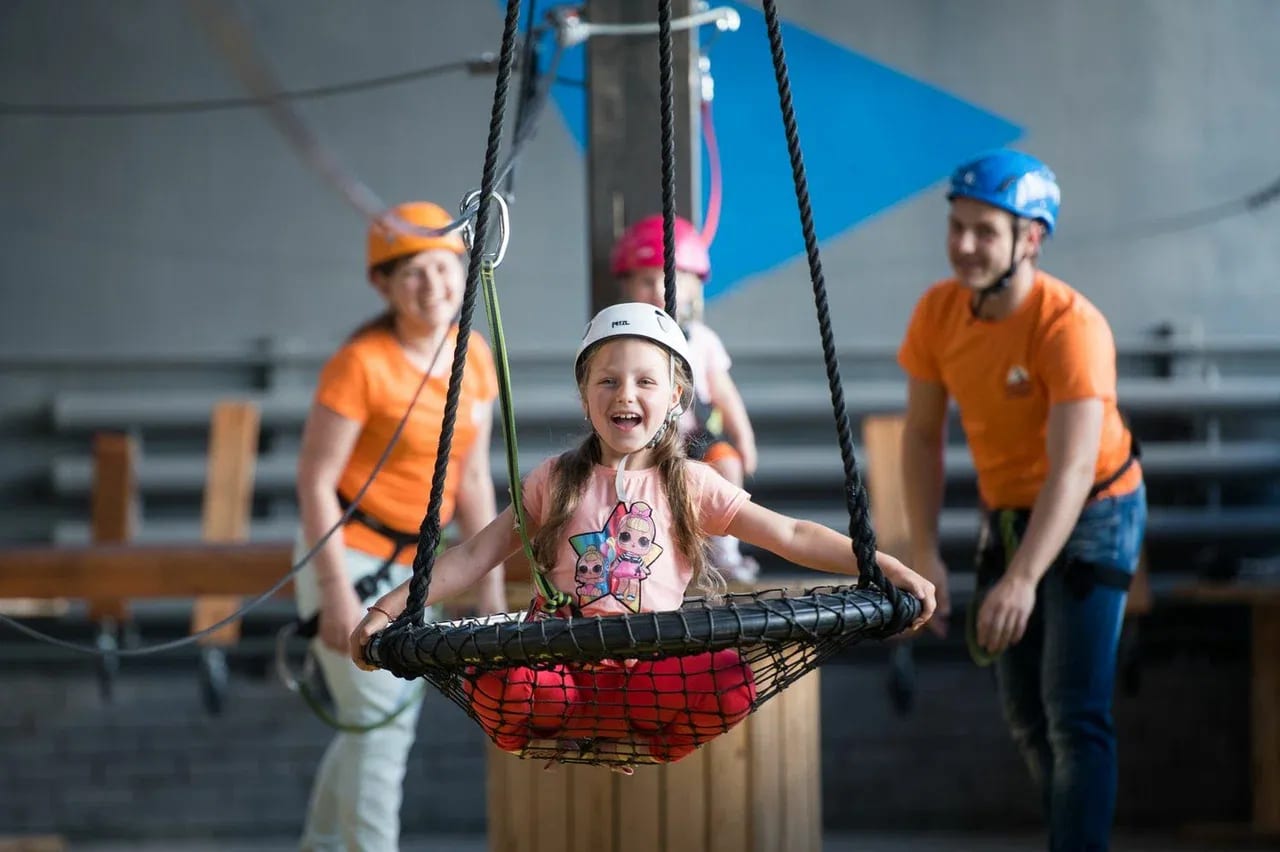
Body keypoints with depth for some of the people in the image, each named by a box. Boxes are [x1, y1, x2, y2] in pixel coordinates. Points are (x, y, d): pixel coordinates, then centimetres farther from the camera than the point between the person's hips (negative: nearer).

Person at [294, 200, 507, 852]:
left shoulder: (474, 358, 0)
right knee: (382, 723, -11)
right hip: (347, 556, -7)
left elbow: (472, 480, 7)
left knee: (378, 725, 17)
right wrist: (336, 593, -21)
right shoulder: (361, 364, -19)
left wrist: (490, 586, 7)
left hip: (409, 565, 7)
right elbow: (314, 482, -17)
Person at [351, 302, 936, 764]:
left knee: (733, 683, -31)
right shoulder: (555, 481, 11)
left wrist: (885, 567, -9)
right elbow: (474, 556, 10)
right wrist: (389, 607, -2)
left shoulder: (690, 485, 9)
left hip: (652, 672, 0)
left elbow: (790, 536, 3)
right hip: (560, 666, 0)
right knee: (492, 675, -33)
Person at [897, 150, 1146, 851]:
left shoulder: (1070, 326, -29)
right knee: (1025, 717, 13)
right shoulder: (938, 312, -11)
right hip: (1008, 516, 6)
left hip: (1092, 515, -6)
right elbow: (922, 434, -1)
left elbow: (1073, 469, -35)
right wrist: (925, 553, -9)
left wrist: (1023, 579, -45)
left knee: (1074, 714, -14)